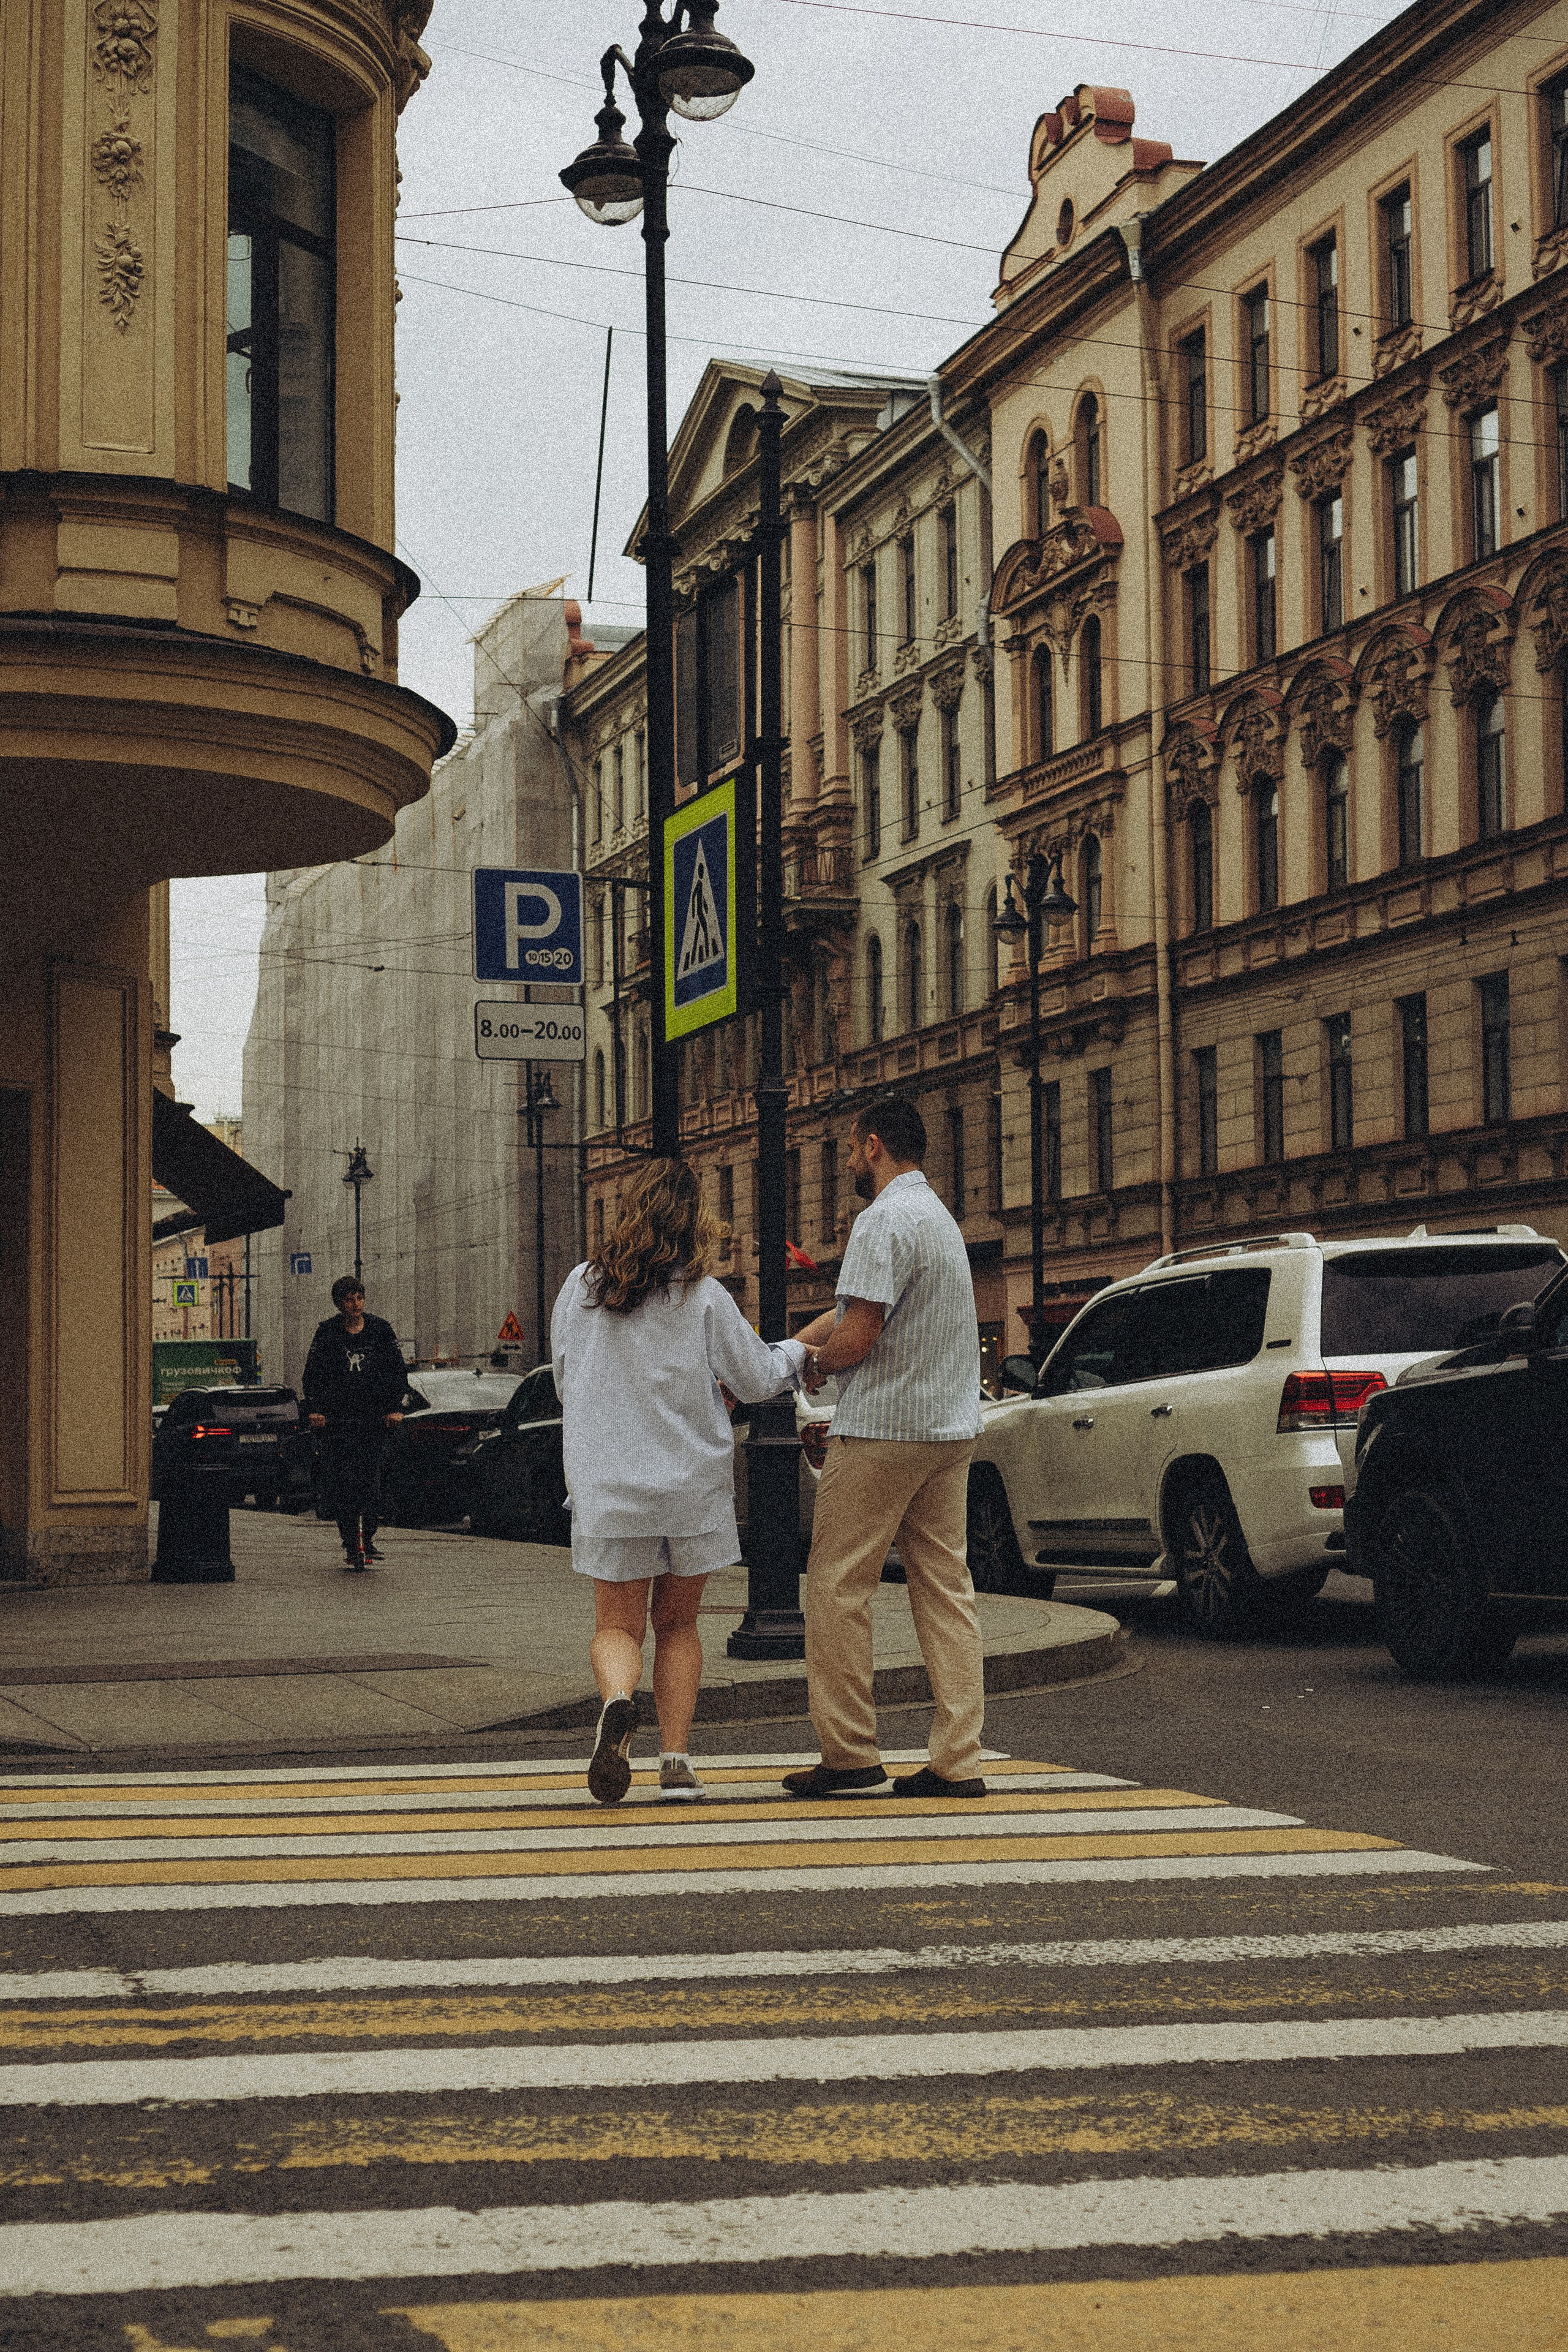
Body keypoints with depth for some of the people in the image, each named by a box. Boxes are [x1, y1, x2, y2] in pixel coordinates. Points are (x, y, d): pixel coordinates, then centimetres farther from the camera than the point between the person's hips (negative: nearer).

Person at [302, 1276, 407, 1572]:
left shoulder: (380, 1330, 5)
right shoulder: (327, 1332, 3)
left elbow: (398, 1371, 10)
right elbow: (313, 1373, 5)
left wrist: (394, 1407, 0)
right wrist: (315, 1408, -7)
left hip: (373, 1416, 0)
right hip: (336, 1417, 0)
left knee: (370, 1479, -7)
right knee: (340, 1482, -5)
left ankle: (368, 1538, 5)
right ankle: (351, 1543, 3)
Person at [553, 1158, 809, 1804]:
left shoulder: (580, 1286, -1)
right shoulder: (704, 1298, -9)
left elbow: (565, 1382, 10)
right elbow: (757, 1380, 1)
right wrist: (796, 1350, 23)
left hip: (607, 1484, 1)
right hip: (692, 1483, -1)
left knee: (617, 1624, 8)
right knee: (677, 1623, 15)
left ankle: (617, 1702, -23)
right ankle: (676, 1760, 8)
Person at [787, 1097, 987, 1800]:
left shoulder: (885, 1220, -13)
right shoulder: (938, 1216, 19)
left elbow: (855, 1338, -20)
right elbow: (845, 1313, 20)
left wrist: (813, 1362, 2)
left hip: (882, 1430, -9)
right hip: (951, 1427, 9)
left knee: (837, 1586, 0)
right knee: (945, 1589, 6)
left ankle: (848, 1753, 2)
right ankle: (958, 1760, 5)